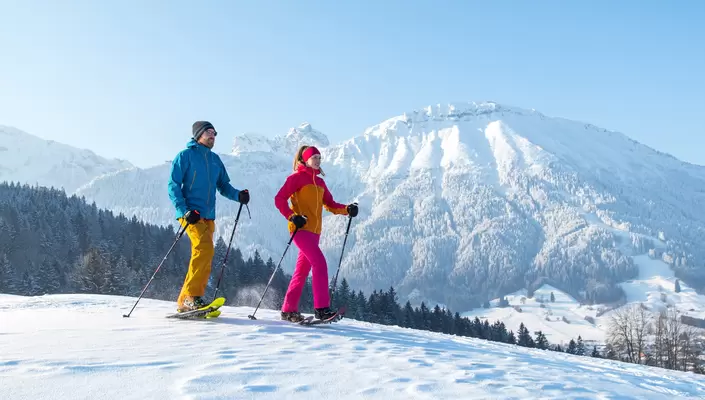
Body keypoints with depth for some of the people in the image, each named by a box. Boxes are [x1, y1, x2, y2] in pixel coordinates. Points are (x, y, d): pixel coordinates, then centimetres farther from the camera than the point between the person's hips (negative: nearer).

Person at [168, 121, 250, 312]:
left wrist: (238, 195, -1)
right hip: (191, 214, -7)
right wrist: (185, 210, -16)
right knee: (205, 249, -23)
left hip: (208, 216, 7)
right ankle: (192, 296, -18)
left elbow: (223, 185, 20)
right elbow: (173, 185, -5)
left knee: (203, 257, 5)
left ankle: (184, 302, 12)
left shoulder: (215, 159, 19)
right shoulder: (185, 155, 0)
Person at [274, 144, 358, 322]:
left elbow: (330, 204, 18)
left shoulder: (319, 181, 20)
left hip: (314, 231, 8)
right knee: (320, 263, -20)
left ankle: (288, 310, 17)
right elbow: (279, 199, -7)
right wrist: (292, 217, -19)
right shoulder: (297, 177, -2)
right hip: (301, 228, -8)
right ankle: (322, 308, -21)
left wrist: (347, 209, 2)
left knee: (302, 271, 9)